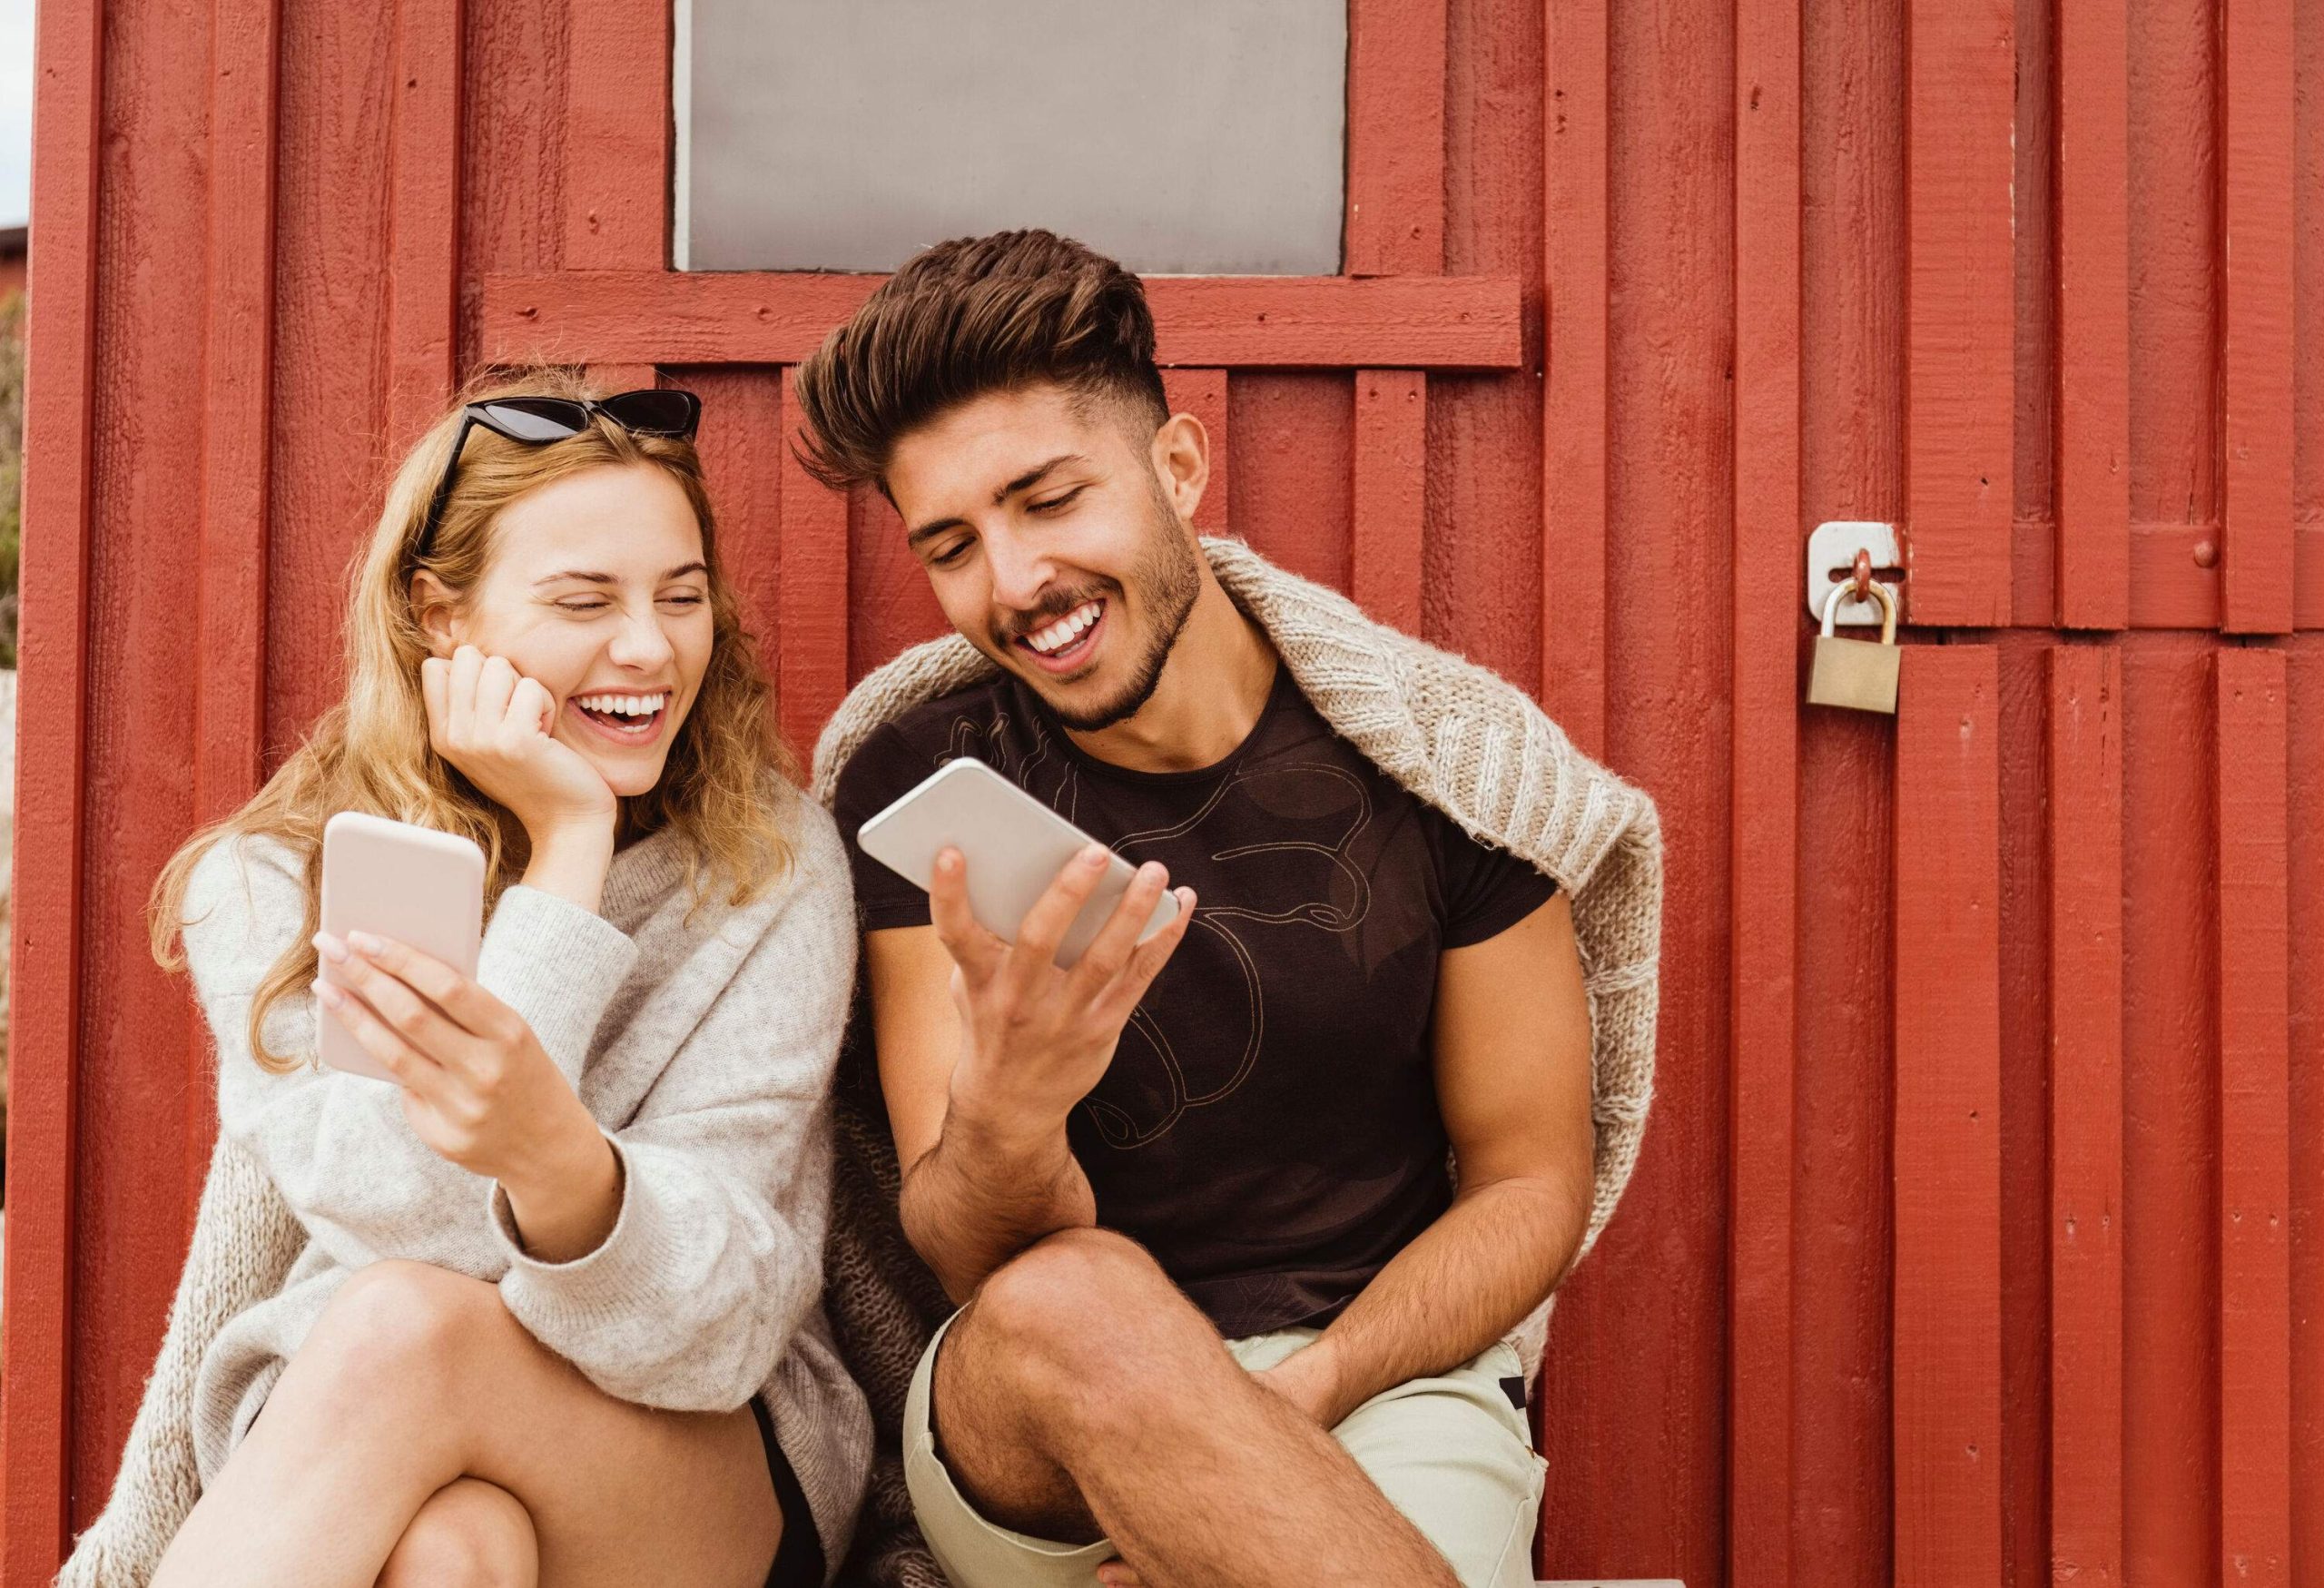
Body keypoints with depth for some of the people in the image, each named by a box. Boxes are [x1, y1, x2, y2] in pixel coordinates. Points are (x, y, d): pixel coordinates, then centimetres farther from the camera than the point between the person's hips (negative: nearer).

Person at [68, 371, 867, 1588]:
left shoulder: (770, 866, -9)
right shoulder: (268, 887, -5)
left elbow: (720, 1321, -19)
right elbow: (426, 1233, -19)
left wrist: (557, 1159, -43)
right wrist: (566, 850, -19)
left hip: (720, 1476, 0)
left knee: (401, 1334, -32)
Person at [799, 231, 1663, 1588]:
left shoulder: (1444, 759, -5)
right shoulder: (921, 786, -3)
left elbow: (1532, 1183, 3)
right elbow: (982, 1267, -8)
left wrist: (1292, 1403, -14)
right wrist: (1002, 1127, -33)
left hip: (1381, 1374, -1)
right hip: (1030, 1437, 2)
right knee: (1066, 1299, -34)